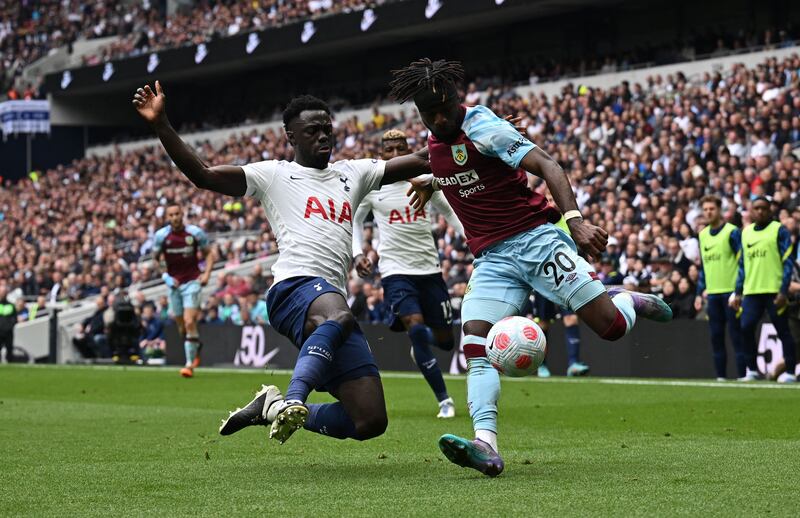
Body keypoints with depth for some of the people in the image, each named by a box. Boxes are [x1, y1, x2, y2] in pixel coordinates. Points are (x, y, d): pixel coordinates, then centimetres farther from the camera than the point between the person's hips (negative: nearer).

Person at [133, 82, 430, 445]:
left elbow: (421, 161, 25)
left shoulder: (352, 173, 27)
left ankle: (273, 407, 12)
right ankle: (293, 400, -48)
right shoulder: (273, 175, 13)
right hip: (294, 288, -6)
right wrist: (161, 124, -8)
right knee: (339, 316, -44)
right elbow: (202, 175, 3)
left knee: (370, 422, -4)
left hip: (335, 298, 6)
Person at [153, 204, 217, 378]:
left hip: (192, 282, -3)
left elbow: (209, 253, 6)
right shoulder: (161, 235, -3)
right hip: (174, 283, 3)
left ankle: (190, 364, -10)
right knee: (181, 327, 6)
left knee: (189, 323, -16)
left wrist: (206, 274, -7)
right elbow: (155, 259, 9)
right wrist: (165, 276, -4)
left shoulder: (195, 232, -6)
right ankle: (195, 349, 36)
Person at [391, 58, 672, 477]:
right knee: (475, 346, -18)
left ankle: (630, 302, 27)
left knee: (611, 327, -10)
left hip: (534, 239, -6)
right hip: (491, 260, 6)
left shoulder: (481, 126, -12)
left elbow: (546, 165, -23)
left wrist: (574, 218, -36)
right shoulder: (433, 140, 11)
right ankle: (486, 444, -31)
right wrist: (431, 183, 41)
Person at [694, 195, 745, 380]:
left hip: (731, 291, -6)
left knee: (736, 334, -5)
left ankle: (742, 375, -2)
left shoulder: (732, 232, -5)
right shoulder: (703, 235, 15)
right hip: (712, 293, 6)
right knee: (716, 336, 6)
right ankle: (720, 376, 11)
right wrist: (700, 293, 17)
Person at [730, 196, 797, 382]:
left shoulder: (779, 230, 0)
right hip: (751, 291, 5)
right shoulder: (746, 233, 16)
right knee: (746, 328, -5)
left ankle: (790, 372, 3)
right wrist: (738, 293, 14)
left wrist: (784, 291, -13)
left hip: (774, 290, -5)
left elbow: (788, 262, -5)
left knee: (782, 330, -2)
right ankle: (752, 370, 6)